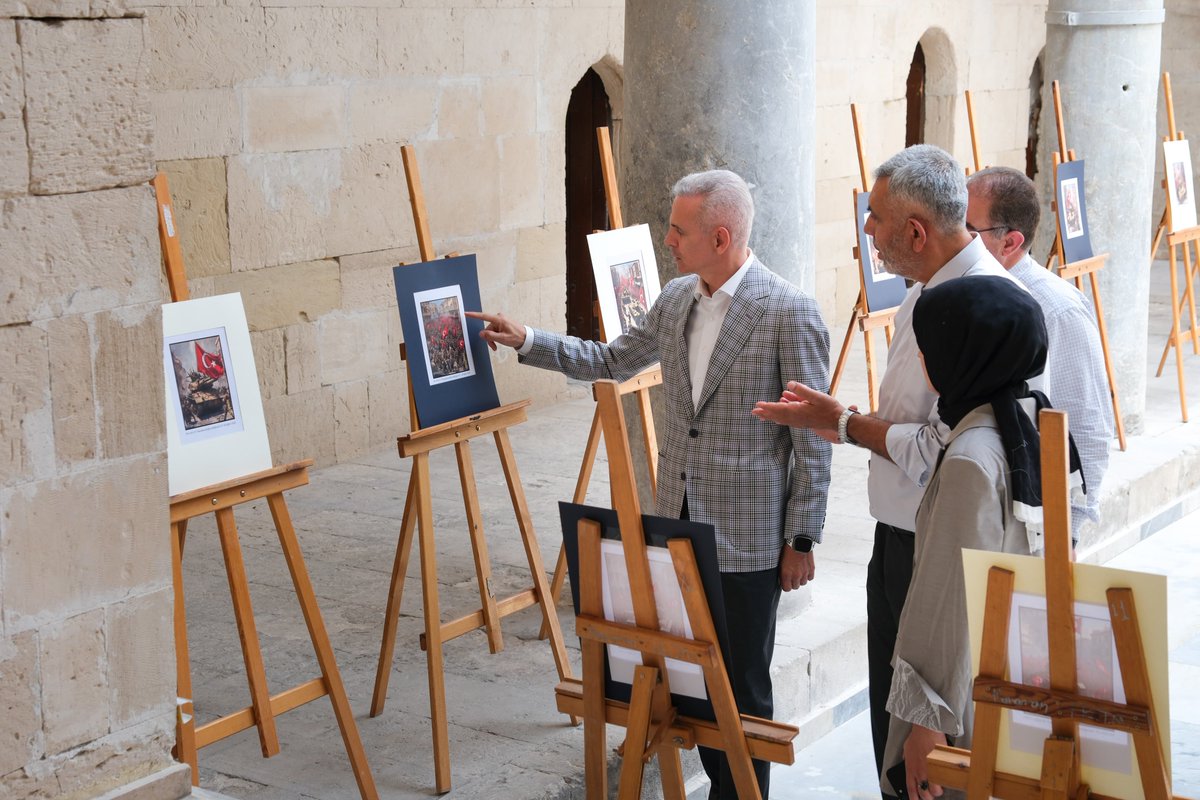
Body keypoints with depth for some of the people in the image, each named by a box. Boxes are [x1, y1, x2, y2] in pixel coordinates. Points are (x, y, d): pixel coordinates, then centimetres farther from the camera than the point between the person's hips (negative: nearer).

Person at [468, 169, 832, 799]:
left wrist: (802, 540, -10)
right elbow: (612, 362, 21)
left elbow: (812, 437, -12)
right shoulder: (676, 299, 6)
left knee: (741, 683, 4)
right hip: (679, 521, 7)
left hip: (748, 535, -6)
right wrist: (526, 341, 13)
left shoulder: (789, 313, -14)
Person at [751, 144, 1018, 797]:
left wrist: (844, 423, -13)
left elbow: (941, 451, -25)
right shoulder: (923, 292, 9)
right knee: (890, 713, 19)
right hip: (897, 539, 9)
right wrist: (837, 420, 6)